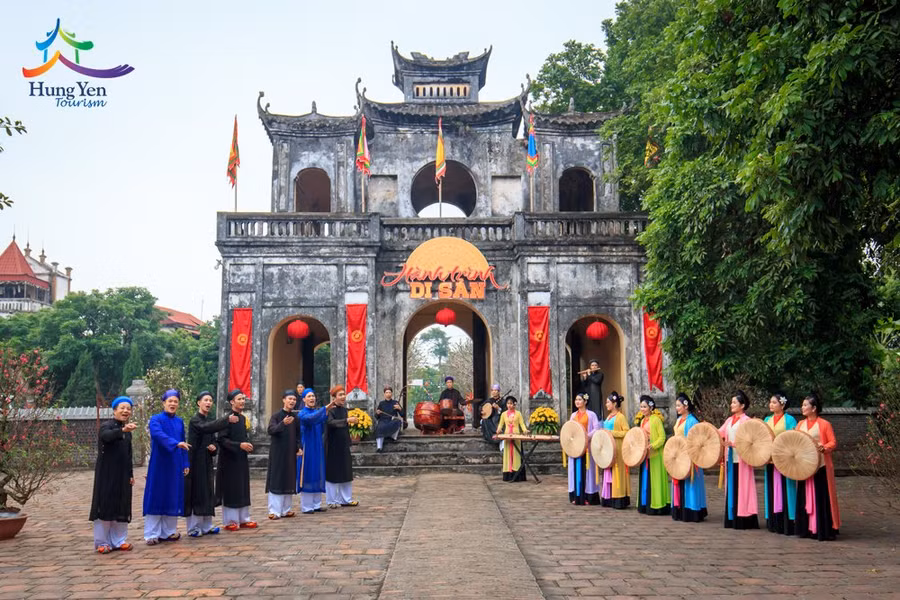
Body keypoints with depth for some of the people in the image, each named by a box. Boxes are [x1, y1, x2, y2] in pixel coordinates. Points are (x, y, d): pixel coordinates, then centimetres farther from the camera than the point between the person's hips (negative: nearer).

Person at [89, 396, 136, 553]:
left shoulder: (127, 431, 12)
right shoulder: (106, 426, -10)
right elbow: (106, 436, -36)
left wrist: (131, 474, 13)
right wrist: (123, 430, -55)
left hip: (122, 475, 6)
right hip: (107, 474, -6)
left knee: (121, 507, 8)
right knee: (106, 505, -4)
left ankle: (118, 540, 16)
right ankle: (101, 543, 5)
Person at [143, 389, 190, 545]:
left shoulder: (179, 422, 12)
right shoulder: (156, 420, -5)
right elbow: (158, 435, -25)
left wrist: (186, 463, 8)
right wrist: (176, 443, -40)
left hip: (175, 465, 5)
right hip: (159, 464, -5)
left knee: (173, 498, 7)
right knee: (157, 497, -3)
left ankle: (168, 531, 16)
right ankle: (152, 534, 4)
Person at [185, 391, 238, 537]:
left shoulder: (210, 420, 12)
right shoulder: (194, 420, -11)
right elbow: (206, 427, -32)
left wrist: (214, 447, -6)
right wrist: (227, 419, -41)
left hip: (206, 462, 7)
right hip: (195, 461, -7)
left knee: (207, 493, 9)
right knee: (195, 492, -3)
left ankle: (206, 526, 16)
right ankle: (193, 528, 5)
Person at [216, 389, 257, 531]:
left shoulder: (242, 418, 10)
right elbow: (221, 439, -18)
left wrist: (248, 444, 0)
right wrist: (239, 445, -23)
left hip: (242, 459, 8)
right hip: (229, 460, -7)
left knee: (243, 489, 11)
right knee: (230, 490, 1)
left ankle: (243, 519, 19)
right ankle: (230, 521, 11)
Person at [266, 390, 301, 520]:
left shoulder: (295, 418, 10)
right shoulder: (276, 416, -6)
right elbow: (271, 430, -22)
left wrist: (298, 448, 1)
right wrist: (283, 423, -38)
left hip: (291, 453, 5)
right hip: (277, 453, -5)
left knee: (289, 481, 7)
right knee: (276, 480, -5)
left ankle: (285, 509, 14)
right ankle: (274, 510, -2)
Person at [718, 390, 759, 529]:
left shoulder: (746, 420, -7)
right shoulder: (729, 420, 15)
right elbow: (719, 433, 12)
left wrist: (734, 444, -25)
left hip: (741, 459, -7)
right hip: (730, 458, 7)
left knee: (741, 488, -5)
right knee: (731, 487, 9)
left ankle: (743, 520, -1)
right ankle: (732, 519, 14)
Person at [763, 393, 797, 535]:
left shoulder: (789, 420, -3)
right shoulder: (767, 420, 14)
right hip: (770, 459, 6)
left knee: (784, 491, -5)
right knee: (772, 491, 8)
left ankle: (786, 524, -1)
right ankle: (773, 523, 15)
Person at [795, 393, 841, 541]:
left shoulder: (824, 424, -5)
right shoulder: (800, 424, 11)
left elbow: (833, 443, -6)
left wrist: (823, 447, -24)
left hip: (820, 465, -6)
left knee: (821, 498, -4)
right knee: (804, 497, 8)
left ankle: (825, 531, 2)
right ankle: (806, 528, 16)